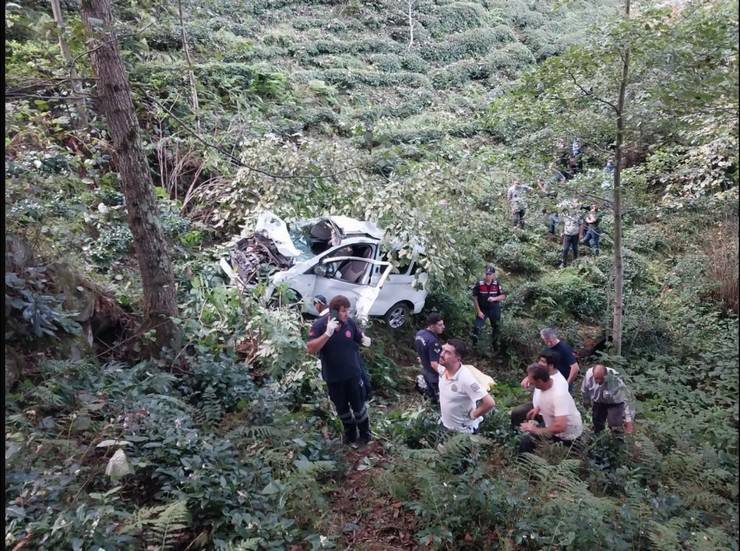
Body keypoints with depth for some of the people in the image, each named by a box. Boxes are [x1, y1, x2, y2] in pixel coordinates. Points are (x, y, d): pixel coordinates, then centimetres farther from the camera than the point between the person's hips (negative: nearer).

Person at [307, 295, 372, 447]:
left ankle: (365, 434, 32)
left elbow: (360, 338, 7)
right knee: (341, 407, 17)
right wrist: (327, 333, -36)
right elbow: (310, 349, -25)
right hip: (333, 377, 0)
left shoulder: (350, 322, -10)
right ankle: (350, 432, 40)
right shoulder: (319, 325, -17)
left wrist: (365, 340, -18)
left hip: (352, 373, 1)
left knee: (358, 405, 11)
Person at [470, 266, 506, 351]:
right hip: (482, 310, -2)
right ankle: (473, 345, 3)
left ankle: (494, 345, 37)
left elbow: (503, 296, -6)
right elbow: (475, 298, -10)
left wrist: (494, 298, -26)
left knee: (496, 328, 16)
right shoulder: (479, 284, -15)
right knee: (476, 328, -16)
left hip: (494, 310, 2)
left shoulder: (497, 284, -9)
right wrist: (478, 311, -14)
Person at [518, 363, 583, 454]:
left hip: (567, 434, -8)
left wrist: (536, 430, -30)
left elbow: (560, 427, -40)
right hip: (553, 424, 8)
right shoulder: (541, 386, -10)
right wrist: (538, 408, 1)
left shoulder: (559, 395, -33)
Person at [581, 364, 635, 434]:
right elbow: (584, 390, -5)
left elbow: (626, 400, -37)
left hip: (614, 403, -3)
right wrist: (586, 401, 11)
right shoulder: (589, 375, -27)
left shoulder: (615, 381, -38)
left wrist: (628, 420, -39)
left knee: (615, 426, -17)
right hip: (598, 402, 4)